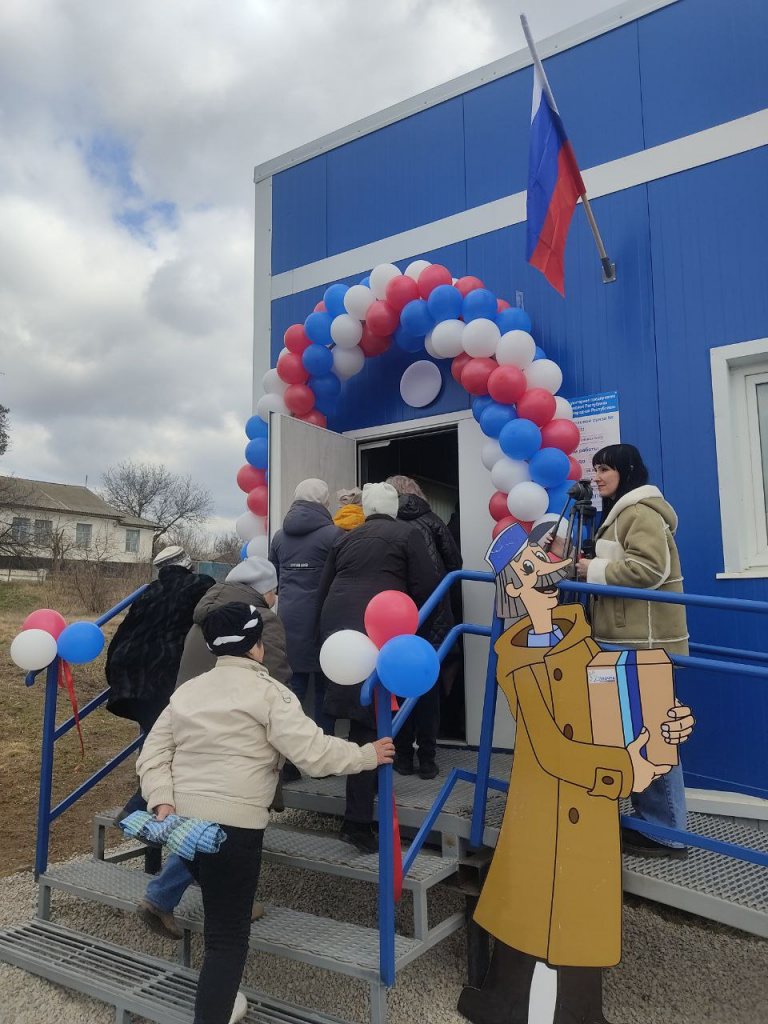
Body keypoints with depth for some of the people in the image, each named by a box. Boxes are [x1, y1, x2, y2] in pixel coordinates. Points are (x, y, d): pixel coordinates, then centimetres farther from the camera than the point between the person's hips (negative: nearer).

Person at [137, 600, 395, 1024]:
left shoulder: (186, 690, 14)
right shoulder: (266, 691, -6)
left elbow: (153, 755, 10)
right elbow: (313, 751, -12)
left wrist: (163, 803, 1)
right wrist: (366, 755, -1)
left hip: (182, 820, 7)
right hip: (232, 825, -7)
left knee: (221, 912, 27)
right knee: (228, 937, 3)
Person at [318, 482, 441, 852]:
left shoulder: (345, 540, 21)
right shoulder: (408, 534, 8)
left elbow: (323, 592, 19)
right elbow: (426, 589, 1)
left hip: (336, 627, 5)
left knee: (360, 714, 22)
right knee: (369, 721, -4)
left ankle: (370, 782, 37)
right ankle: (357, 820, -5)